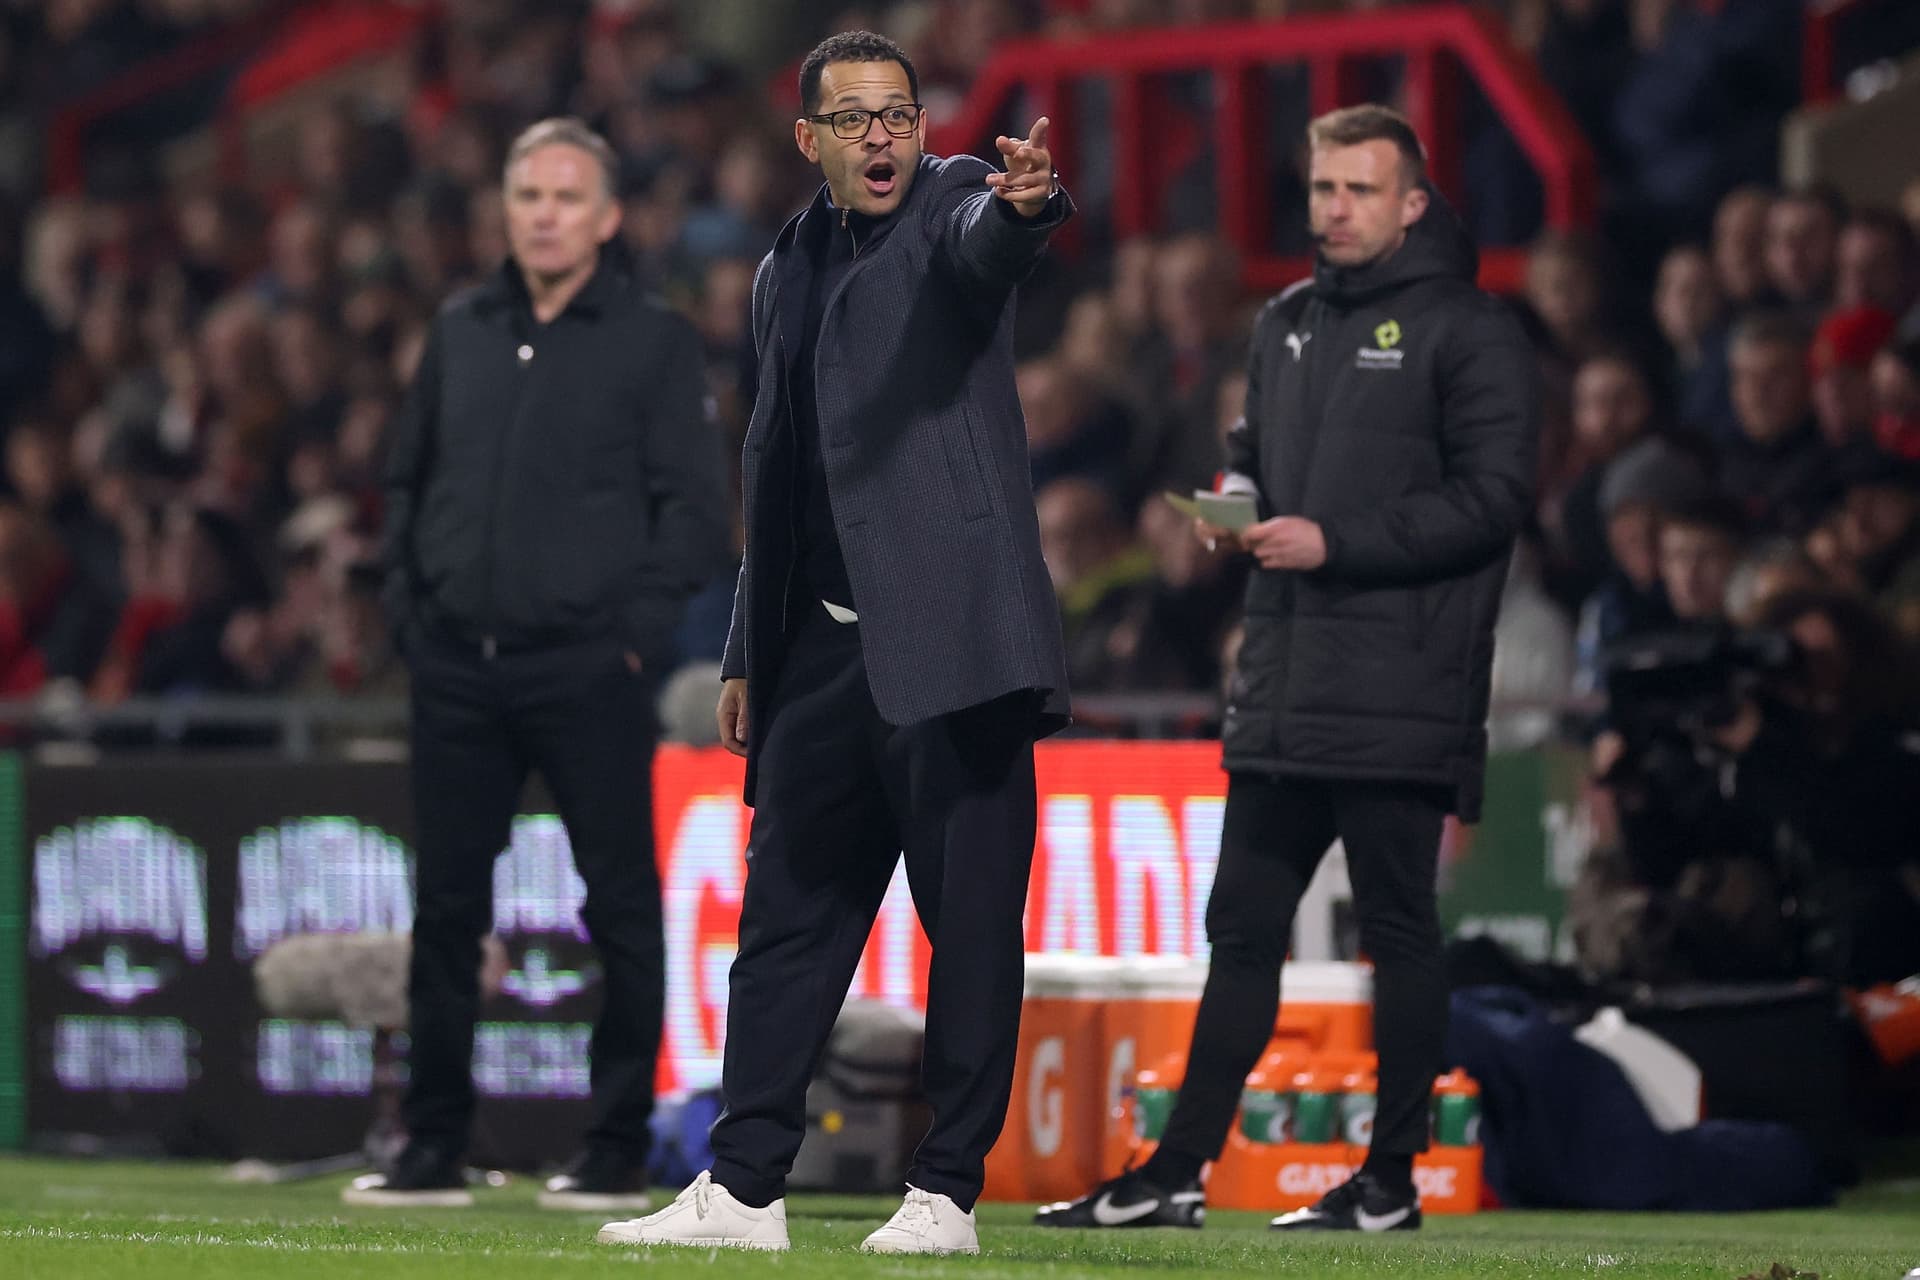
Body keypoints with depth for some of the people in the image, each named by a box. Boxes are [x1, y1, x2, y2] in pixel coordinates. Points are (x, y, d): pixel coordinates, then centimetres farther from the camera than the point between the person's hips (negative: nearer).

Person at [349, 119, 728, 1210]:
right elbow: (412, 481, 20)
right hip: (460, 670, 4)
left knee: (622, 910, -1)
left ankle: (619, 1150, 5)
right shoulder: (462, 332, 13)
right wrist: (413, 608, 9)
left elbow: (695, 506, -3)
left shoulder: (655, 341, 0)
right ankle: (435, 1149, 13)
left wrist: (637, 628, -10)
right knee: (447, 907, 6)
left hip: (588, 671, -4)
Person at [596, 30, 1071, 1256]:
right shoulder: (791, 268, 18)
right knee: (788, 915, 8)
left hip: (951, 635, -6)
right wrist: (748, 653, 20)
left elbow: (984, 242, -27)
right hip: (827, 648, 7)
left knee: (971, 918, -3)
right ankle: (744, 1188, 13)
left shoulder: (952, 202, -1)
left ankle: (948, 1192, 3)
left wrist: (1020, 202, -52)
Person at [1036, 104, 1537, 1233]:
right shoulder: (1287, 325, 19)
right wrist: (1236, 499, 7)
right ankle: (1178, 1173, 10)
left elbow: (1493, 496, -12)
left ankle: (1392, 1180, 5)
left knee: (1399, 930, -1)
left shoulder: (1469, 331, -5)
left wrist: (1335, 541, -15)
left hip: (1399, 698, -7)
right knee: (1243, 926, 8)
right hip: (1283, 692, 7)